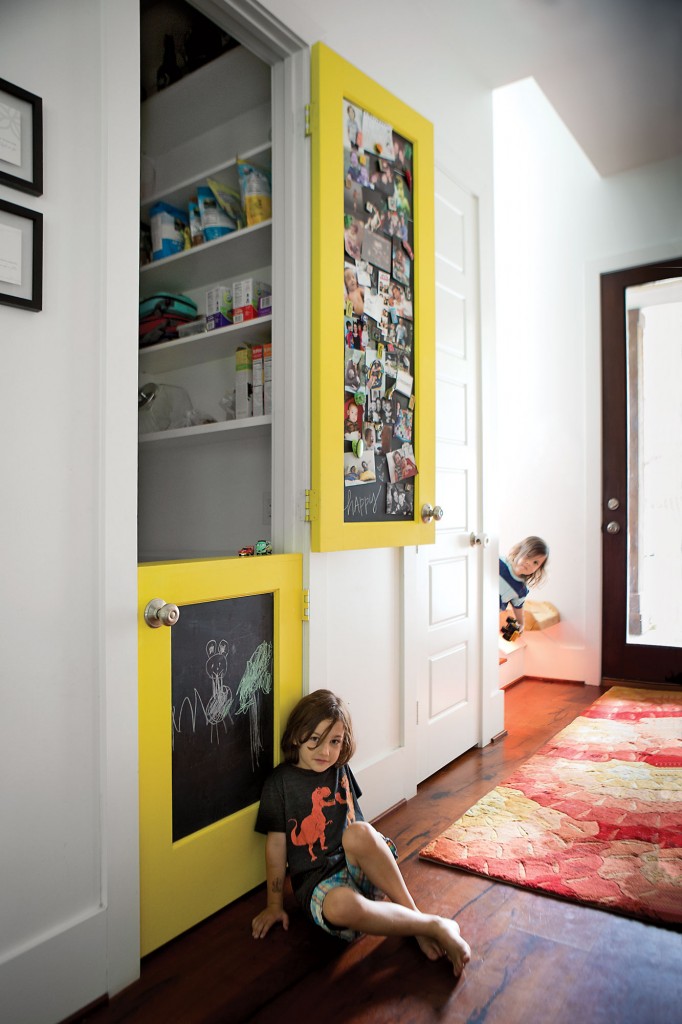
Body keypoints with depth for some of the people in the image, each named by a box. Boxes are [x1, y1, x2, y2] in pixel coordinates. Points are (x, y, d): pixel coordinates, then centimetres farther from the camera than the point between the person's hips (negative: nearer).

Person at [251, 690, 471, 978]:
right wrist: (274, 905, 3)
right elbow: (276, 845, -1)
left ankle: (415, 916, -22)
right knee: (341, 906, -41)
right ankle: (434, 925, -25)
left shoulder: (340, 771, 8)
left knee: (359, 832, -35)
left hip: (362, 868, 3)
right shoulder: (280, 783, -4)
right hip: (318, 879, -2)